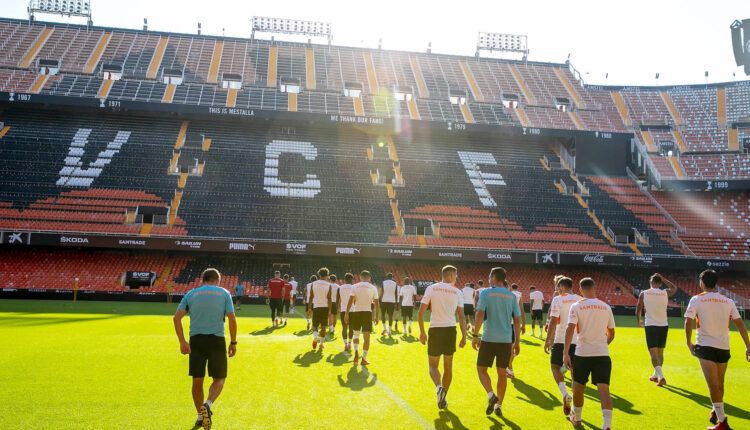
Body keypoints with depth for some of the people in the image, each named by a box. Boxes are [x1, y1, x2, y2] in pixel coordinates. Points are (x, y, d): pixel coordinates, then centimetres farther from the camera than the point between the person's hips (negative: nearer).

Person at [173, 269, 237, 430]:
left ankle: (200, 415, 21)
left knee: (197, 380, 12)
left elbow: (177, 317, -1)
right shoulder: (224, 293, 5)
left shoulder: (191, 294, 11)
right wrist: (233, 342, 4)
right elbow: (232, 319, -3)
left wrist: (182, 342, -3)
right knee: (219, 379, 10)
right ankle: (208, 405, -15)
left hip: (196, 340, 2)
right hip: (217, 340, -2)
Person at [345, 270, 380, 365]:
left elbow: (350, 301, -6)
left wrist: (347, 314, -3)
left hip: (356, 312, 1)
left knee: (356, 334, 18)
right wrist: (376, 316, 12)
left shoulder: (355, 286, 0)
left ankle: (356, 353, -1)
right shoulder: (373, 288, 2)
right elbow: (376, 304, 4)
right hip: (367, 313, -1)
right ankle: (364, 359, 4)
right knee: (367, 337, 5)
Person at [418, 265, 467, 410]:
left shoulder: (431, 288, -1)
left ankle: (439, 387, -18)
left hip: (435, 330, -1)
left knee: (433, 365, 10)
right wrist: (464, 336, 5)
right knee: (448, 367, 15)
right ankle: (443, 399, 18)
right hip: (450, 330, 1)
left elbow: (421, 311, -5)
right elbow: (461, 316, -1)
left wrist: (422, 332, 3)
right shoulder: (457, 292, 1)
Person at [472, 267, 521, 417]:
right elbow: (517, 320, 5)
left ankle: (491, 395, -11)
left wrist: (475, 335, -8)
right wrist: (517, 341, 11)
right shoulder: (512, 296, 6)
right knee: (502, 373, 12)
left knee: (481, 369, 10)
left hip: (489, 339, -3)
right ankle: (499, 405, 13)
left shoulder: (486, 293, -4)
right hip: (506, 340, 3)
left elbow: (480, 314, -14)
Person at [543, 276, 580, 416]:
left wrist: (547, 340, -6)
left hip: (561, 340, -4)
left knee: (555, 367, 11)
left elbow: (553, 321, -12)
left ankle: (565, 394, -13)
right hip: (577, 341, 4)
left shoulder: (558, 299, -5)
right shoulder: (581, 300, 7)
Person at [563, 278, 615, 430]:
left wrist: (565, 353, -14)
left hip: (582, 353, -1)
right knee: (604, 389, -5)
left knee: (578, 388, 17)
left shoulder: (576, 306, -3)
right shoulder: (606, 307, 8)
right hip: (603, 354, 2)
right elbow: (611, 334, 16)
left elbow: (570, 329, -14)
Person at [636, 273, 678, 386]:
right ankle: (656, 375, 29)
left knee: (653, 353, -3)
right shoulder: (665, 293, -1)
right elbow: (674, 288, 24)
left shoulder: (643, 294, -5)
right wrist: (662, 278, 22)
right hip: (663, 326, 3)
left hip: (651, 326, -3)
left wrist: (639, 321, 21)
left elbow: (638, 311, 2)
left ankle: (661, 377, -20)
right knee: (660, 352, 17)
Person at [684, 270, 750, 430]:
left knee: (713, 385, -5)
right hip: (724, 347, 5)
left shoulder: (696, 300, -6)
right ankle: (717, 410, 36)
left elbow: (688, 322, -11)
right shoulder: (728, 301, 5)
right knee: (719, 384, 19)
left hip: (705, 346, -4)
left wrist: (689, 343, 1)